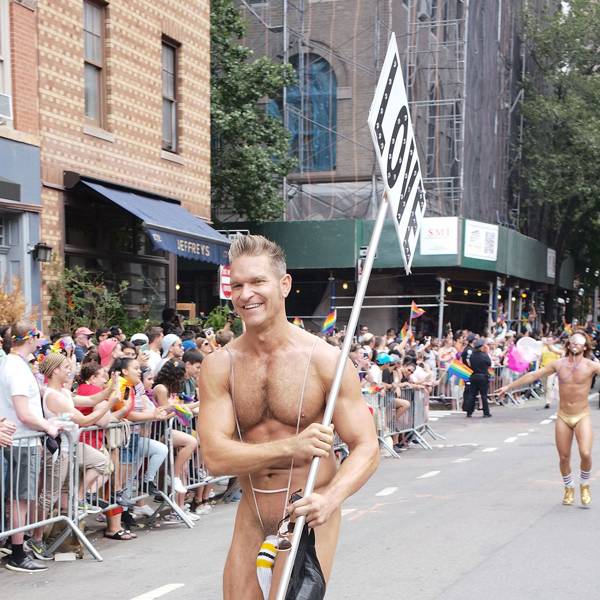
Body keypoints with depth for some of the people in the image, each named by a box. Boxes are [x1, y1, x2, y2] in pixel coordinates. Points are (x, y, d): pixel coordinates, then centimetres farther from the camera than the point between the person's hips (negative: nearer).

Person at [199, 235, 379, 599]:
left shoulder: (325, 360, -13)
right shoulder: (219, 366, -5)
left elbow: (367, 448, -13)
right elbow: (215, 457, -14)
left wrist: (331, 498, -33)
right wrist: (289, 447, -29)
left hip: (309, 516, -3)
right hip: (251, 517, 3)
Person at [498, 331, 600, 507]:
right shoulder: (559, 364, 1)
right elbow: (533, 375, 9)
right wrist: (509, 386, 12)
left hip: (582, 417, -2)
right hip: (563, 417, 2)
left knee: (585, 454, -18)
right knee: (564, 457, 4)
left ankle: (584, 486, 10)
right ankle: (569, 488, 29)